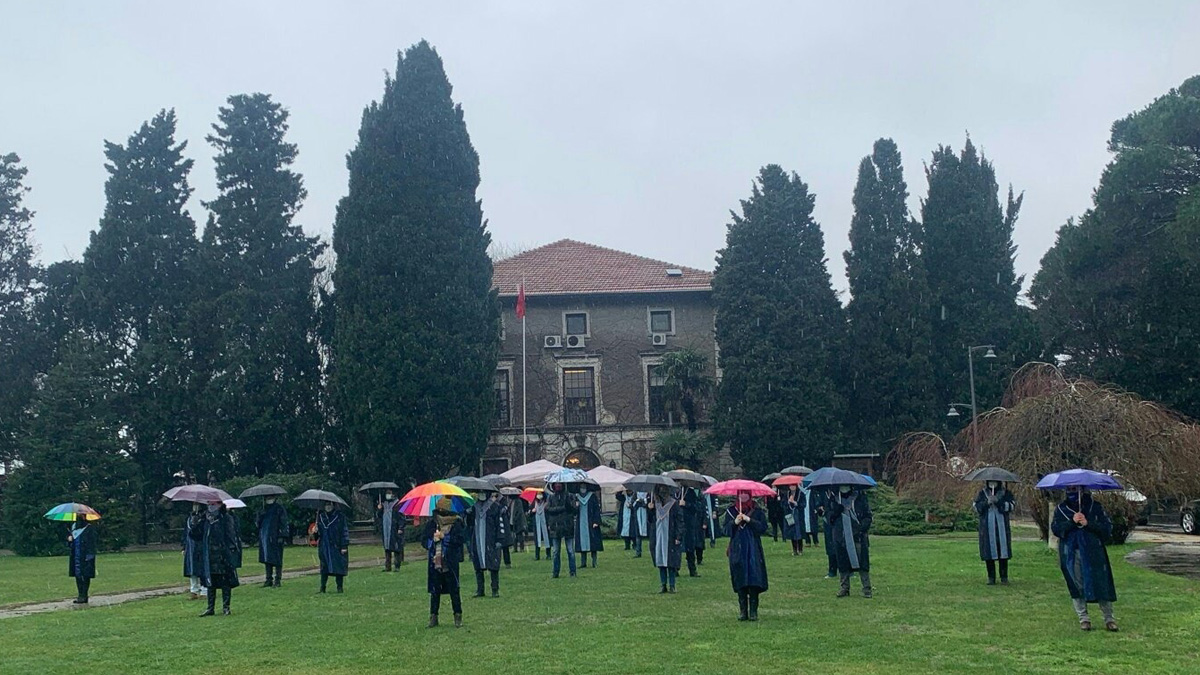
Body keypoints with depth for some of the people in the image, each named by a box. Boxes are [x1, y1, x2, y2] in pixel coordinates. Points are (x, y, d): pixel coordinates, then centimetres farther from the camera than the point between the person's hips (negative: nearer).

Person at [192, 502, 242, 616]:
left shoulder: (226, 518, -6)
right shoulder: (206, 519, 11)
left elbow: (231, 536, -9)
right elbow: (197, 535, 13)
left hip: (223, 557, -6)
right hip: (209, 557, 6)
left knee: (225, 583, 0)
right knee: (210, 583, 11)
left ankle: (225, 608, 9)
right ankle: (210, 608, 19)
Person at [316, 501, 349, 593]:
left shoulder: (340, 516, -1)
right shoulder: (321, 516, 11)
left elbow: (345, 531, -3)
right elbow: (319, 531, 19)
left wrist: (344, 546, -9)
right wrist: (315, 531, -6)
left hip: (337, 547, -3)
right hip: (324, 546, 3)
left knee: (339, 567, -2)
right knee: (324, 568, 3)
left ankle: (340, 587, 6)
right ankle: (322, 588, 7)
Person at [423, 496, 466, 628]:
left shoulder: (457, 523, -3)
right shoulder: (431, 523, 7)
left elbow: (462, 538, -13)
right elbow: (423, 540, 9)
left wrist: (444, 536, -13)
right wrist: (433, 538, -11)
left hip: (451, 562, -3)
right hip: (435, 561, 3)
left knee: (454, 590, 2)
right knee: (434, 591, 8)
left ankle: (458, 616, 13)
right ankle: (433, 617, 17)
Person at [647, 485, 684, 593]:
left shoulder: (674, 504, -6)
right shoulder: (655, 504, 8)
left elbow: (679, 521, -7)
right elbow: (651, 520, 14)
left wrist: (678, 537, -13)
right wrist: (650, 509, -3)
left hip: (670, 538, -5)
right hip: (658, 537, 5)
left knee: (671, 563, -3)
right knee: (660, 562, 6)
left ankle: (672, 586, 5)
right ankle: (664, 585, 13)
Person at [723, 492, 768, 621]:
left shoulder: (757, 511, 5)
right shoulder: (731, 510, 9)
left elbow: (763, 527, -6)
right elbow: (726, 530, 4)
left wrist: (749, 520, -16)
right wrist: (734, 522, -14)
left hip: (753, 550, -1)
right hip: (737, 550, 1)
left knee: (754, 580, -8)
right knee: (740, 581, 1)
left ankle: (753, 611, -3)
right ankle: (743, 611, 8)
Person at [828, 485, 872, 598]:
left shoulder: (859, 497, 3)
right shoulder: (834, 499, 11)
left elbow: (868, 516, 3)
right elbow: (827, 515, 13)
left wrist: (862, 528, -12)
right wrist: (834, 512, -10)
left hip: (857, 537, -3)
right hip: (840, 537, 3)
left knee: (862, 562, -6)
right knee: (843, 563, 6)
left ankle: (866, 588, 2)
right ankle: (844, 588, 16)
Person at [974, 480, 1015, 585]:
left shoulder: (1005, 493, 7)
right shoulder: (982, 493, 9)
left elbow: (1010, 507, -5)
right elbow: (976, 508, 0)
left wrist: (998, 501, -17)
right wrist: (987, 503, -16)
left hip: (1002, 528, 0)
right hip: (987, 528, 0)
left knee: (1003, 552, 0)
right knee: (989, 553, 0)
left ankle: (1004, 577, 10)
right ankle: (991, 578, 9)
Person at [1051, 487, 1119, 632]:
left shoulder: (1095, 507, 3)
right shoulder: (1061, 509, 6)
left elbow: (1108, 527, -3)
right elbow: (1055, 528, -3)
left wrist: (1088, 523, -16)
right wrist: (1071, 521, -17)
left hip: (1093, 553, -1)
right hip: (1070, 554, 1)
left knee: (1101, 584, -2)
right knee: (1076, 585, 3)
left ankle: (1109, 618, 8)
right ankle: (1083, 618, 13)